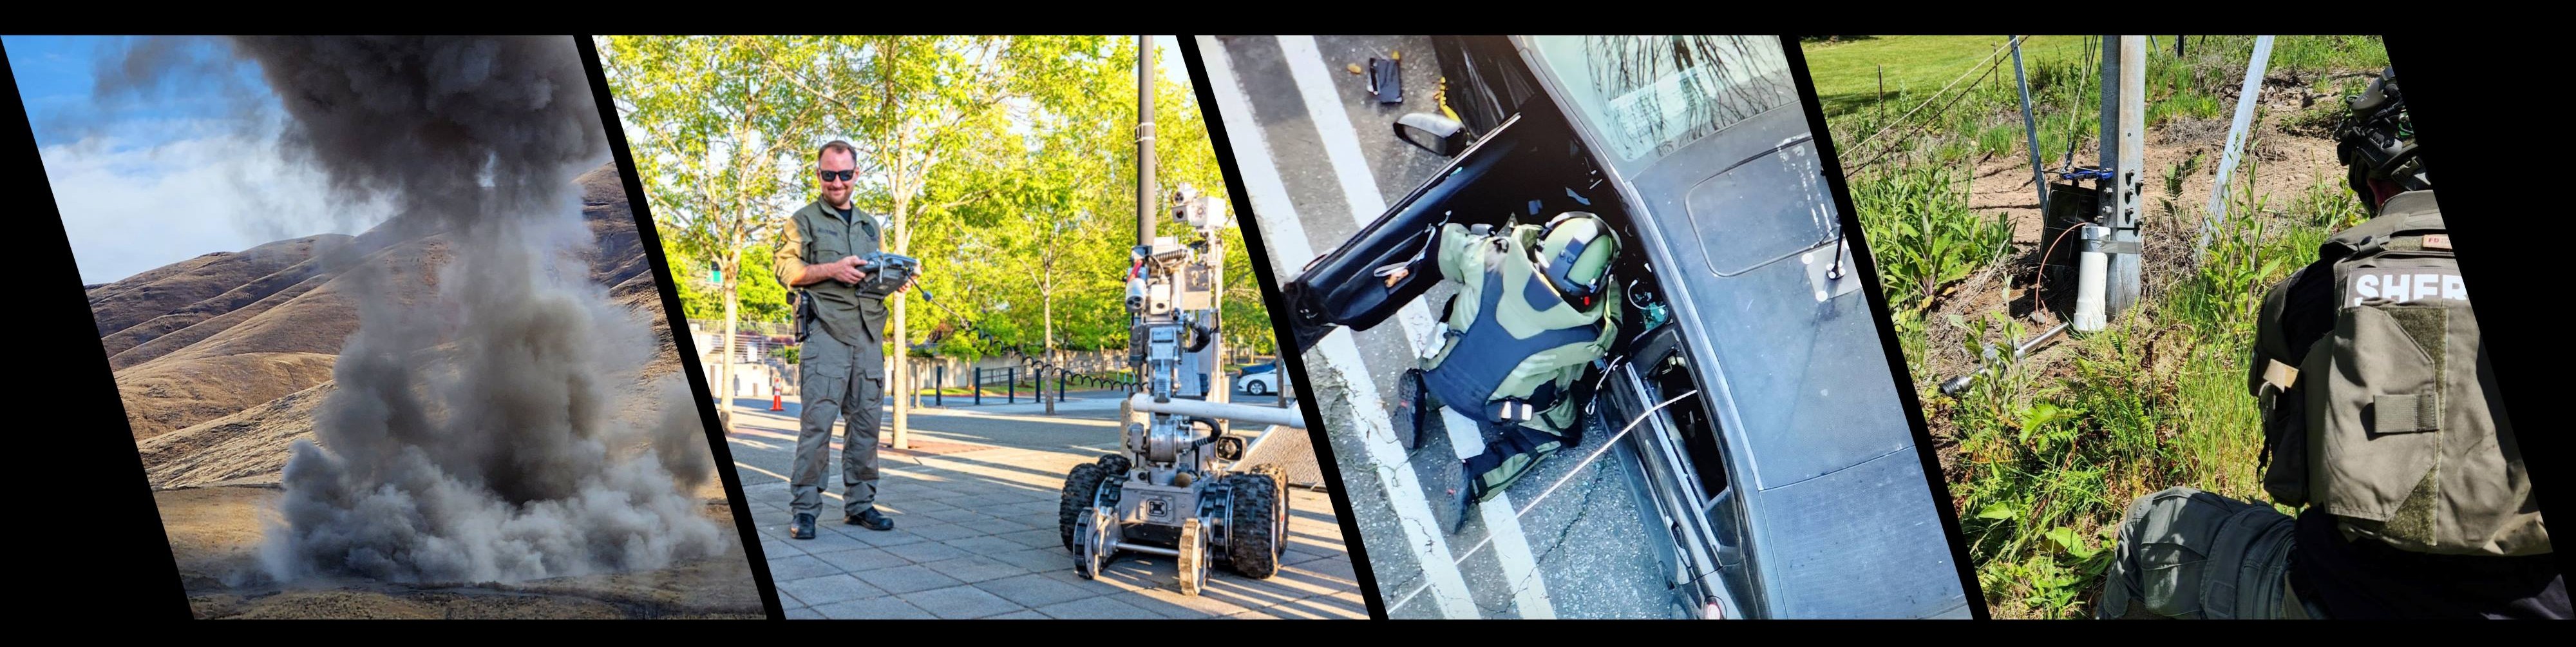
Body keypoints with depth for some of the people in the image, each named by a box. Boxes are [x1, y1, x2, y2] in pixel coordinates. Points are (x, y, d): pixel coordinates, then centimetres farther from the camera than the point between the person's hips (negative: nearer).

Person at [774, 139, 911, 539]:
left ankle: (859, 503, 10)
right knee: (818, 420, -11)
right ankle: (806, 508, -9)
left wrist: (897, 281, 6)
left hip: (869, 332, 5)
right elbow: (787, 269, -3)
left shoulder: (871, 225, 24)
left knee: (866, 420, 4)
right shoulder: (804, 221, 8)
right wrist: (833, 270, -15)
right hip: (825, 330, -5)